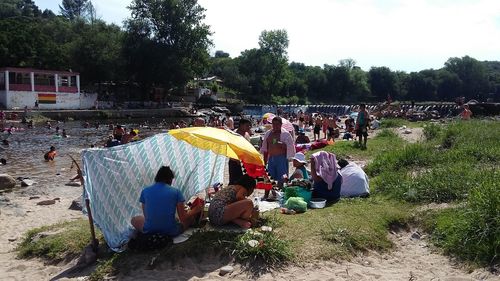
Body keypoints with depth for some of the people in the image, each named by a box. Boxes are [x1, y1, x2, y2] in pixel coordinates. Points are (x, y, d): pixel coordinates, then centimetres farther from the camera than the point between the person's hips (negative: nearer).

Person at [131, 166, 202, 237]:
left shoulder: (145, 191, 2)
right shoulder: (176, 192, -3)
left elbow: (146, 215, 9)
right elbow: (183, 218, -3)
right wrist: (195, 210, 15)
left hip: (149, 231, -1)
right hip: (171, 232, 1)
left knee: (134, 219, 30)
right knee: (191, 216, 27)